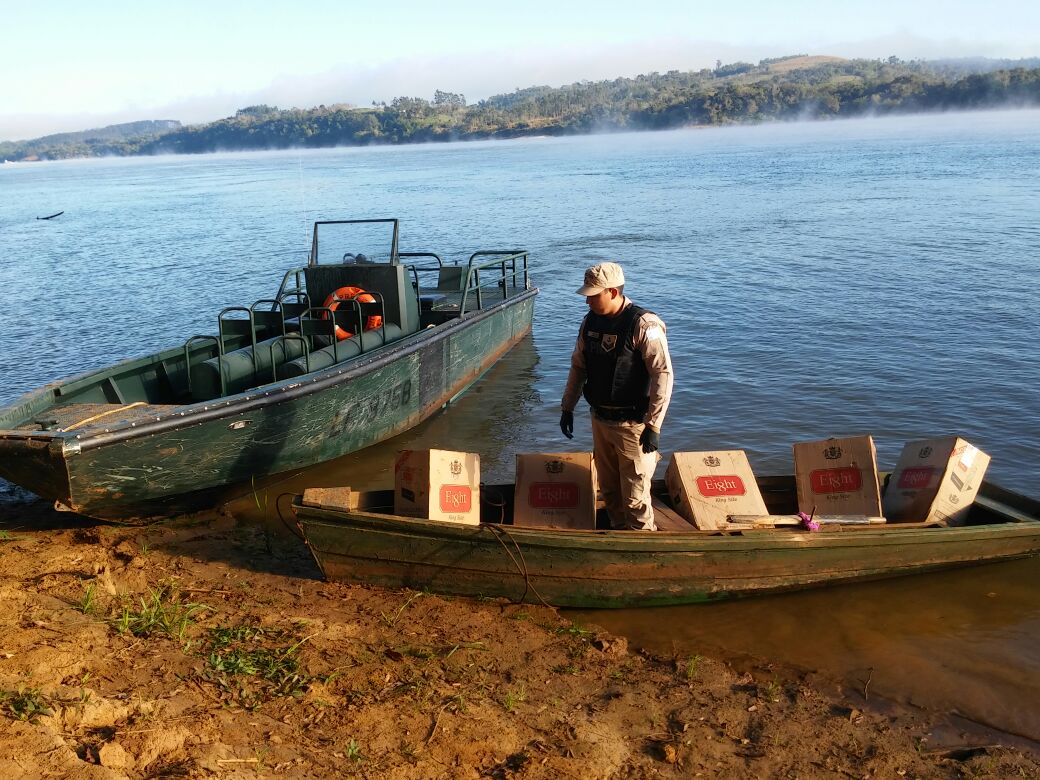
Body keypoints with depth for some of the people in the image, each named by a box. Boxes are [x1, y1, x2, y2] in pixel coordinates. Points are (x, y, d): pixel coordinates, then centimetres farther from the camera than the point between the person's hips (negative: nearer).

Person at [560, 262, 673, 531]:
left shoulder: (643, 325, -18)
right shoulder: (590, 321, 4)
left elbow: (663, 374, -20)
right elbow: (578, 366, 15)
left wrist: (654, 427, -21)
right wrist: (567, 407, 14)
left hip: (632, 423, -7)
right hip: (600, 420, 7)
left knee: (634, 497, -1)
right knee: (609, 489, 18)